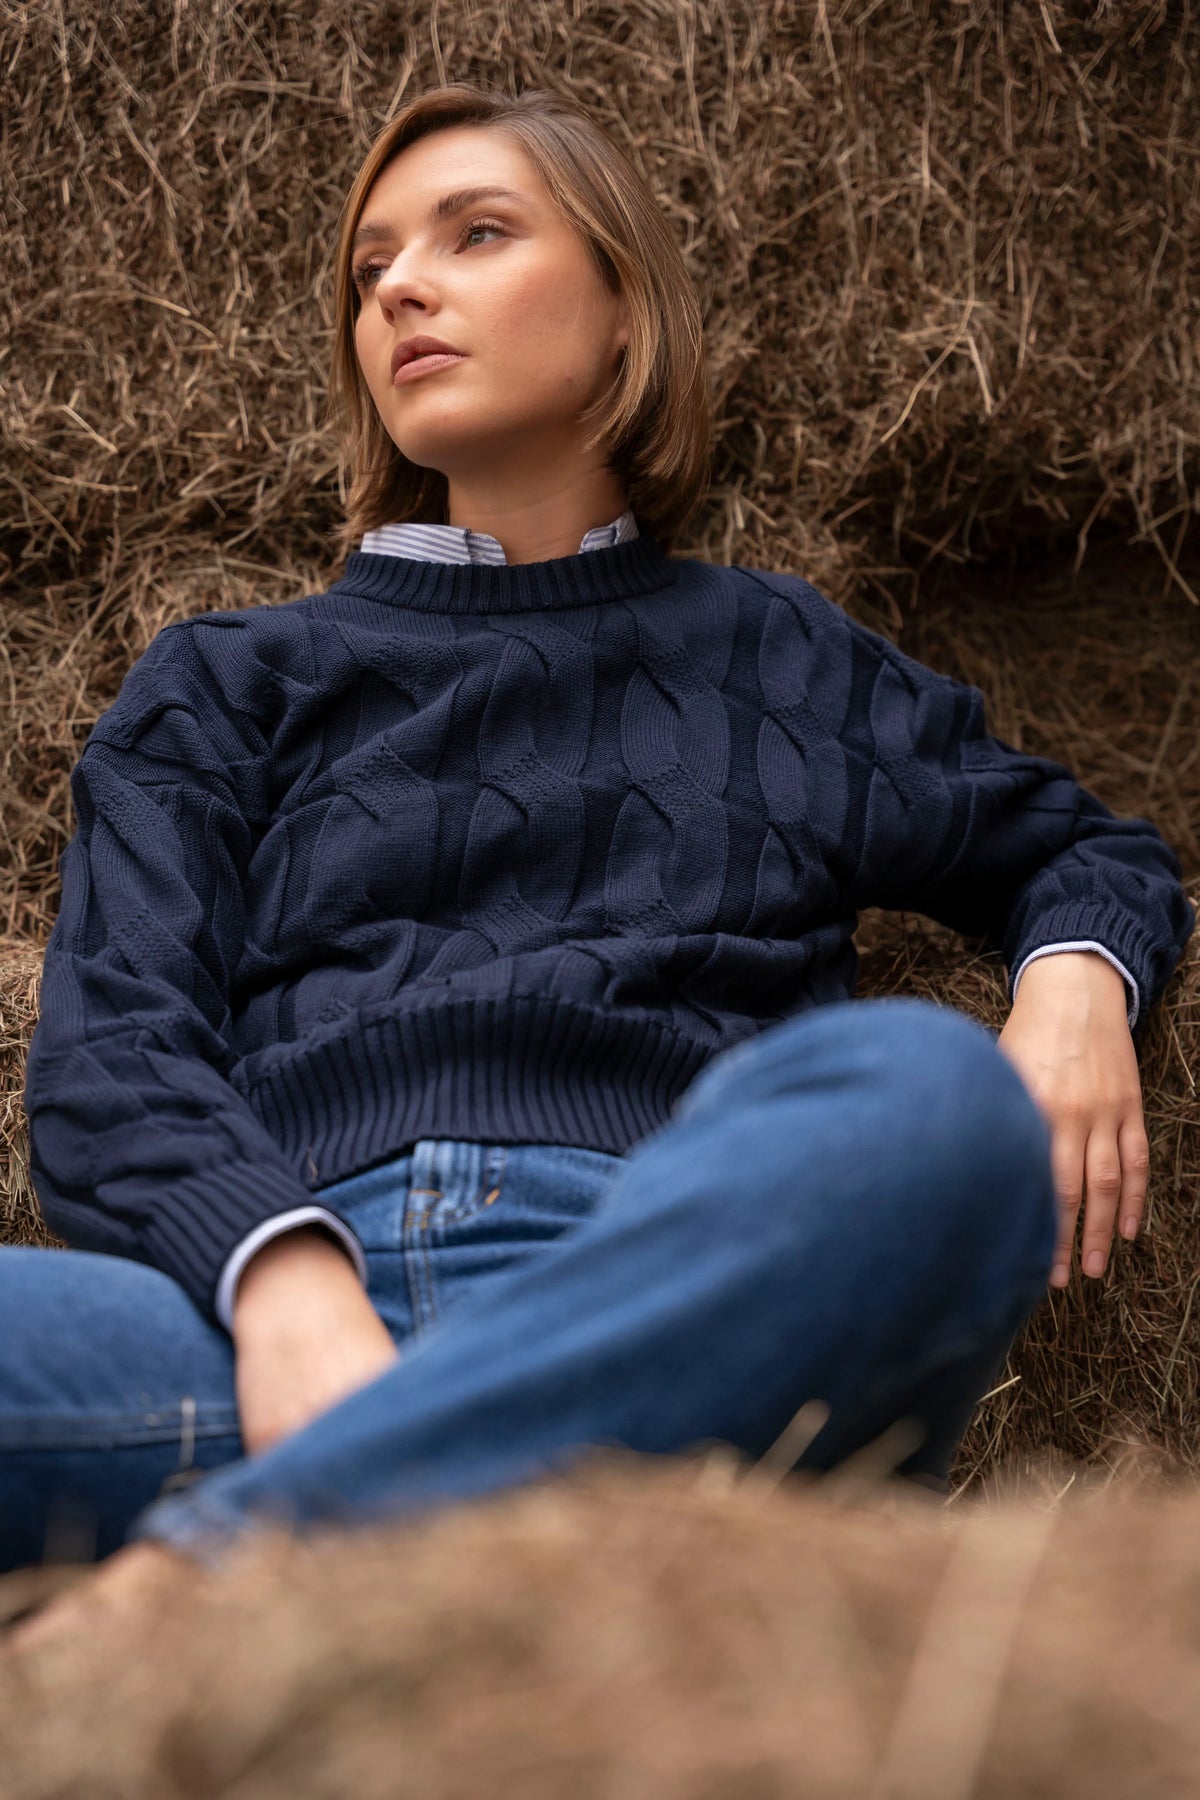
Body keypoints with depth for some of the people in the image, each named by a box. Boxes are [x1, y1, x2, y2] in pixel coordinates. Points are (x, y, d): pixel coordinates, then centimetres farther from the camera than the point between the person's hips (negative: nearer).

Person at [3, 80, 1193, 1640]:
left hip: (673, 1299, 1)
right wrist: (286, 1289, -13)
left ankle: (197, 1569, -41)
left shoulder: (779, 661, 29)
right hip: (294, 1277, 0)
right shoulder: (227, 687, 27)